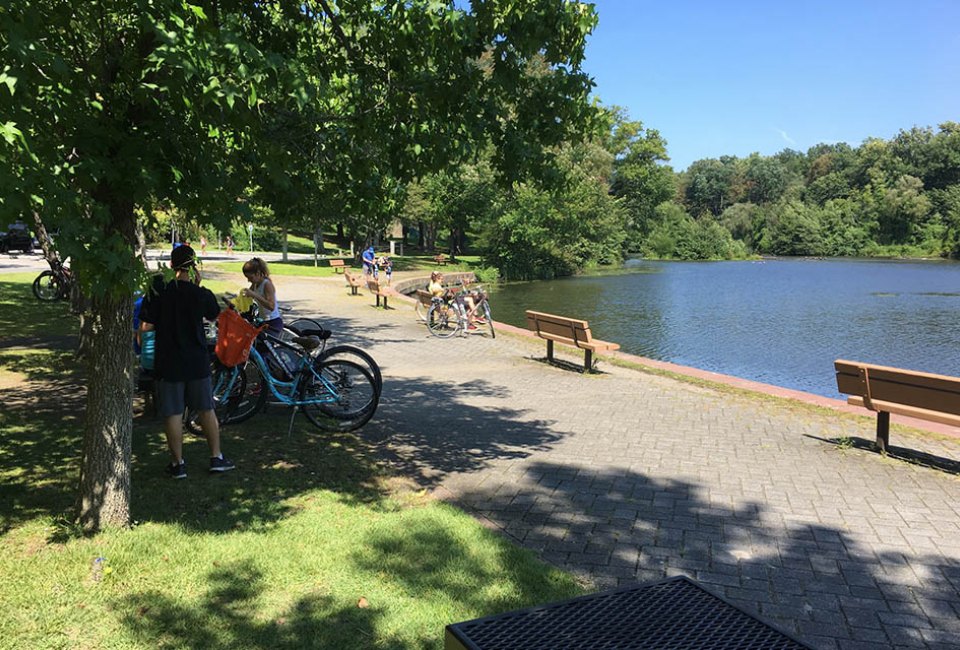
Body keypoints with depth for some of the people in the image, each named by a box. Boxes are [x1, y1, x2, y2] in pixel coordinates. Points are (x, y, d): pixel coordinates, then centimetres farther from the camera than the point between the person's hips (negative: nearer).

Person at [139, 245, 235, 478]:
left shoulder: (157, 291, -11)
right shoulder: (201, 294, -7)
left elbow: (146, 326, -11)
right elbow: (213, 315, 13)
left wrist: (164, 322, 9)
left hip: (168, 362, -1)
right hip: (197, 361, 1)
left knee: (173, 414, 7)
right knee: (206, 410, 13)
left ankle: (178, 463, 14)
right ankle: (216, 457, 19)